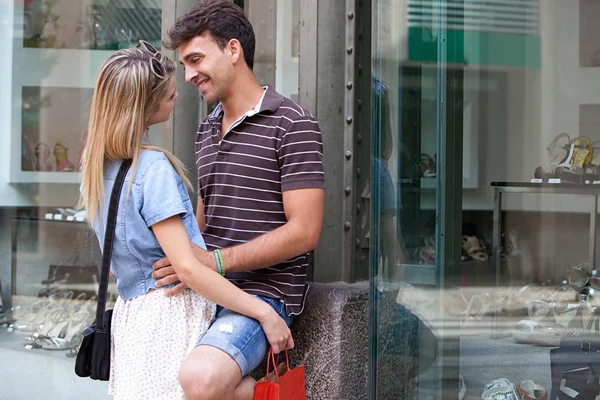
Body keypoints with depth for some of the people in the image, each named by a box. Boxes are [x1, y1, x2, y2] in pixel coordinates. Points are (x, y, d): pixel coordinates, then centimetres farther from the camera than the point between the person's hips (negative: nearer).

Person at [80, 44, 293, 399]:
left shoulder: (96, 162, 12)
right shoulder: (154, 167, -15)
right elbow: (187, 267, -20)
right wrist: (264, 313, -18)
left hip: (129, 313, 9)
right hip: (171, 315, -9)